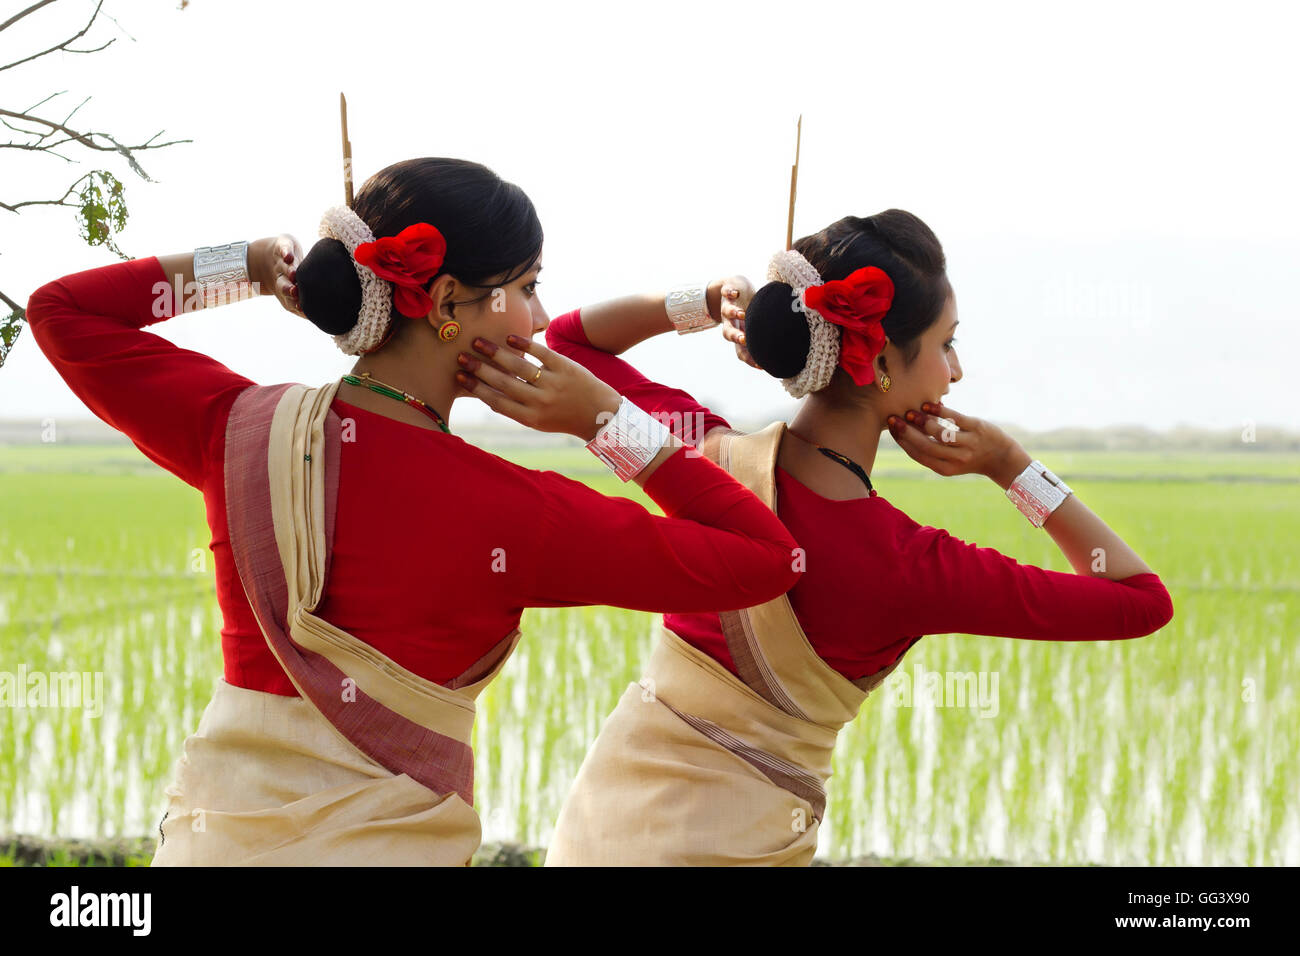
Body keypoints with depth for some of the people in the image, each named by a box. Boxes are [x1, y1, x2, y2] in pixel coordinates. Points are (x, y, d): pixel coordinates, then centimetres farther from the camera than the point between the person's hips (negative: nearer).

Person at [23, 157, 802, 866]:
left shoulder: (238, 430, -7)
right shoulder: (515, 517, -17)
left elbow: (62, 311, 10)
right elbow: (766, 558, -10)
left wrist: (252, 265, 9)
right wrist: (607, 420, -9)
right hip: (393, 843, -4)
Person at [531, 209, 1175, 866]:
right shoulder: (906, 565, -20)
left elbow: (572, 339, 13)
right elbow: (1142, 600, -8)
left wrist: (708, 299, -1)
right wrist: (1010, 466, -8)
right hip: (730, 847, -7)